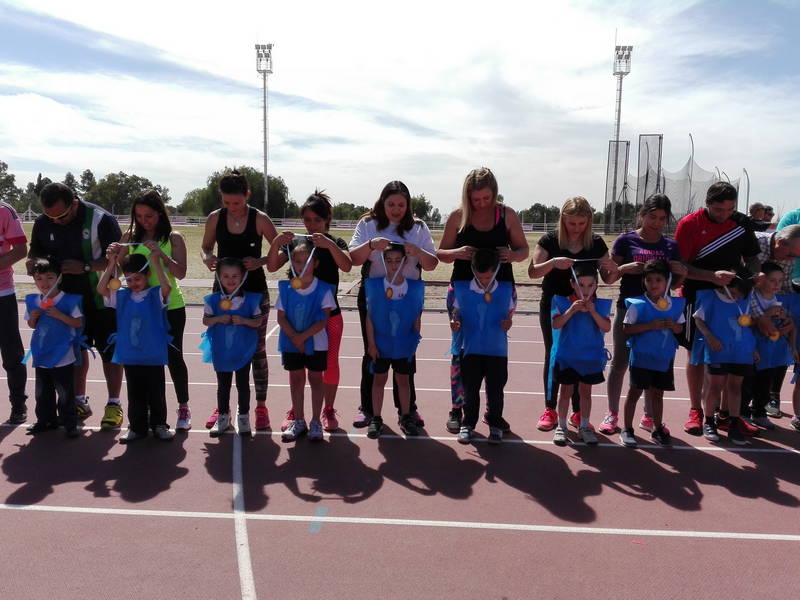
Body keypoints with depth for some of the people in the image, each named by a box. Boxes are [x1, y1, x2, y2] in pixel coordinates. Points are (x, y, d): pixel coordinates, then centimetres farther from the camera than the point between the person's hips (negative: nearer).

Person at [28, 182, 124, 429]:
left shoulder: (100, 220, -19)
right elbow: (36, 252, 11)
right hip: (68, 298, 5)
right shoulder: (42, 223, -3)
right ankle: (80, 402, 28)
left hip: (101, 298, -4)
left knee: (109, 352, 3)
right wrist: (33, 262, -12)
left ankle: (114, 404, 14)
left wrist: (86, 267, -29)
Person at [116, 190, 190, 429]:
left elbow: (181, 273, -10)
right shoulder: (131, 237, 5)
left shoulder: (173, 238, -3)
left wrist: (162, 255, -24)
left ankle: (183, 408, 17)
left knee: (174, 357, 3)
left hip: (170, 306, -2)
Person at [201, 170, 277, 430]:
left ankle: (261, 406, 16)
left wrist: (260, 261, -22)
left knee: (257, 349, 5)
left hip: (255, 291, -2)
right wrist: (207, 258, -13)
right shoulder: (215, 218, -2)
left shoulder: (260, 219, -9)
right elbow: (205, 247, 10)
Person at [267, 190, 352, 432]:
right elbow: (272, 267, -11)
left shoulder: (335, 243, -3)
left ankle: (328, 410, 20)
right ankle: (294, 411, 18)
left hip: (329, 314, -1)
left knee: (330, 362, 6)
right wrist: (276, 244, -28)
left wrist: (330, 245, -37)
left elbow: (346, 266, -22)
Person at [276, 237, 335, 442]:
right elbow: (281, 317, -5)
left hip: (316, 343, -2)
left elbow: (324, 319, -16)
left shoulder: (323, 289, -12)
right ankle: (298, 421, 26)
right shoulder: (285, 288, -5)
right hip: (291, 343, 3)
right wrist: (295, 337, -16)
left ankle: (316, 422, 19)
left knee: (315, 379, 8)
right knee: (296, 379, 13)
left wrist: (303, 336, -21)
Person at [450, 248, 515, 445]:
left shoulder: (507, 289, -3)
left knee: (495, 390, 8)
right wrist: (454, 323, -16)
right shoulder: (460, 288, -5)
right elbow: (456, 313, 5)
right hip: (470, 349, 0)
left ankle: (495, 424, 26)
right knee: (470, 389, 11)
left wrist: (507, 323, -12)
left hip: (497, 350, 0)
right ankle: (468, 424, 26)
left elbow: (510, 312, 9)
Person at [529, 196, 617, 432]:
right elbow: (532, 272, -10)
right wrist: (553, 263, -27)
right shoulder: (550, 240, -5)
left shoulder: (596, 243, 1)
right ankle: (550, 410, 13)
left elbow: (608, 279, 6)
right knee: (553, 356, 4)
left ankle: (578, 412, 15)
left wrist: (612, 270, -16)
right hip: (553, 307, -1)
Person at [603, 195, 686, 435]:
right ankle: (612, 414, 15)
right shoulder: (626, 241, -1)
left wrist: (682, 273, -6)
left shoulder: (671, 246, 9)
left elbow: (674, 284, 15)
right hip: (628, 309, -3)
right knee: (620, 362, 3)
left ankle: (649, 416, 22)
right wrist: (625, 268, -21)